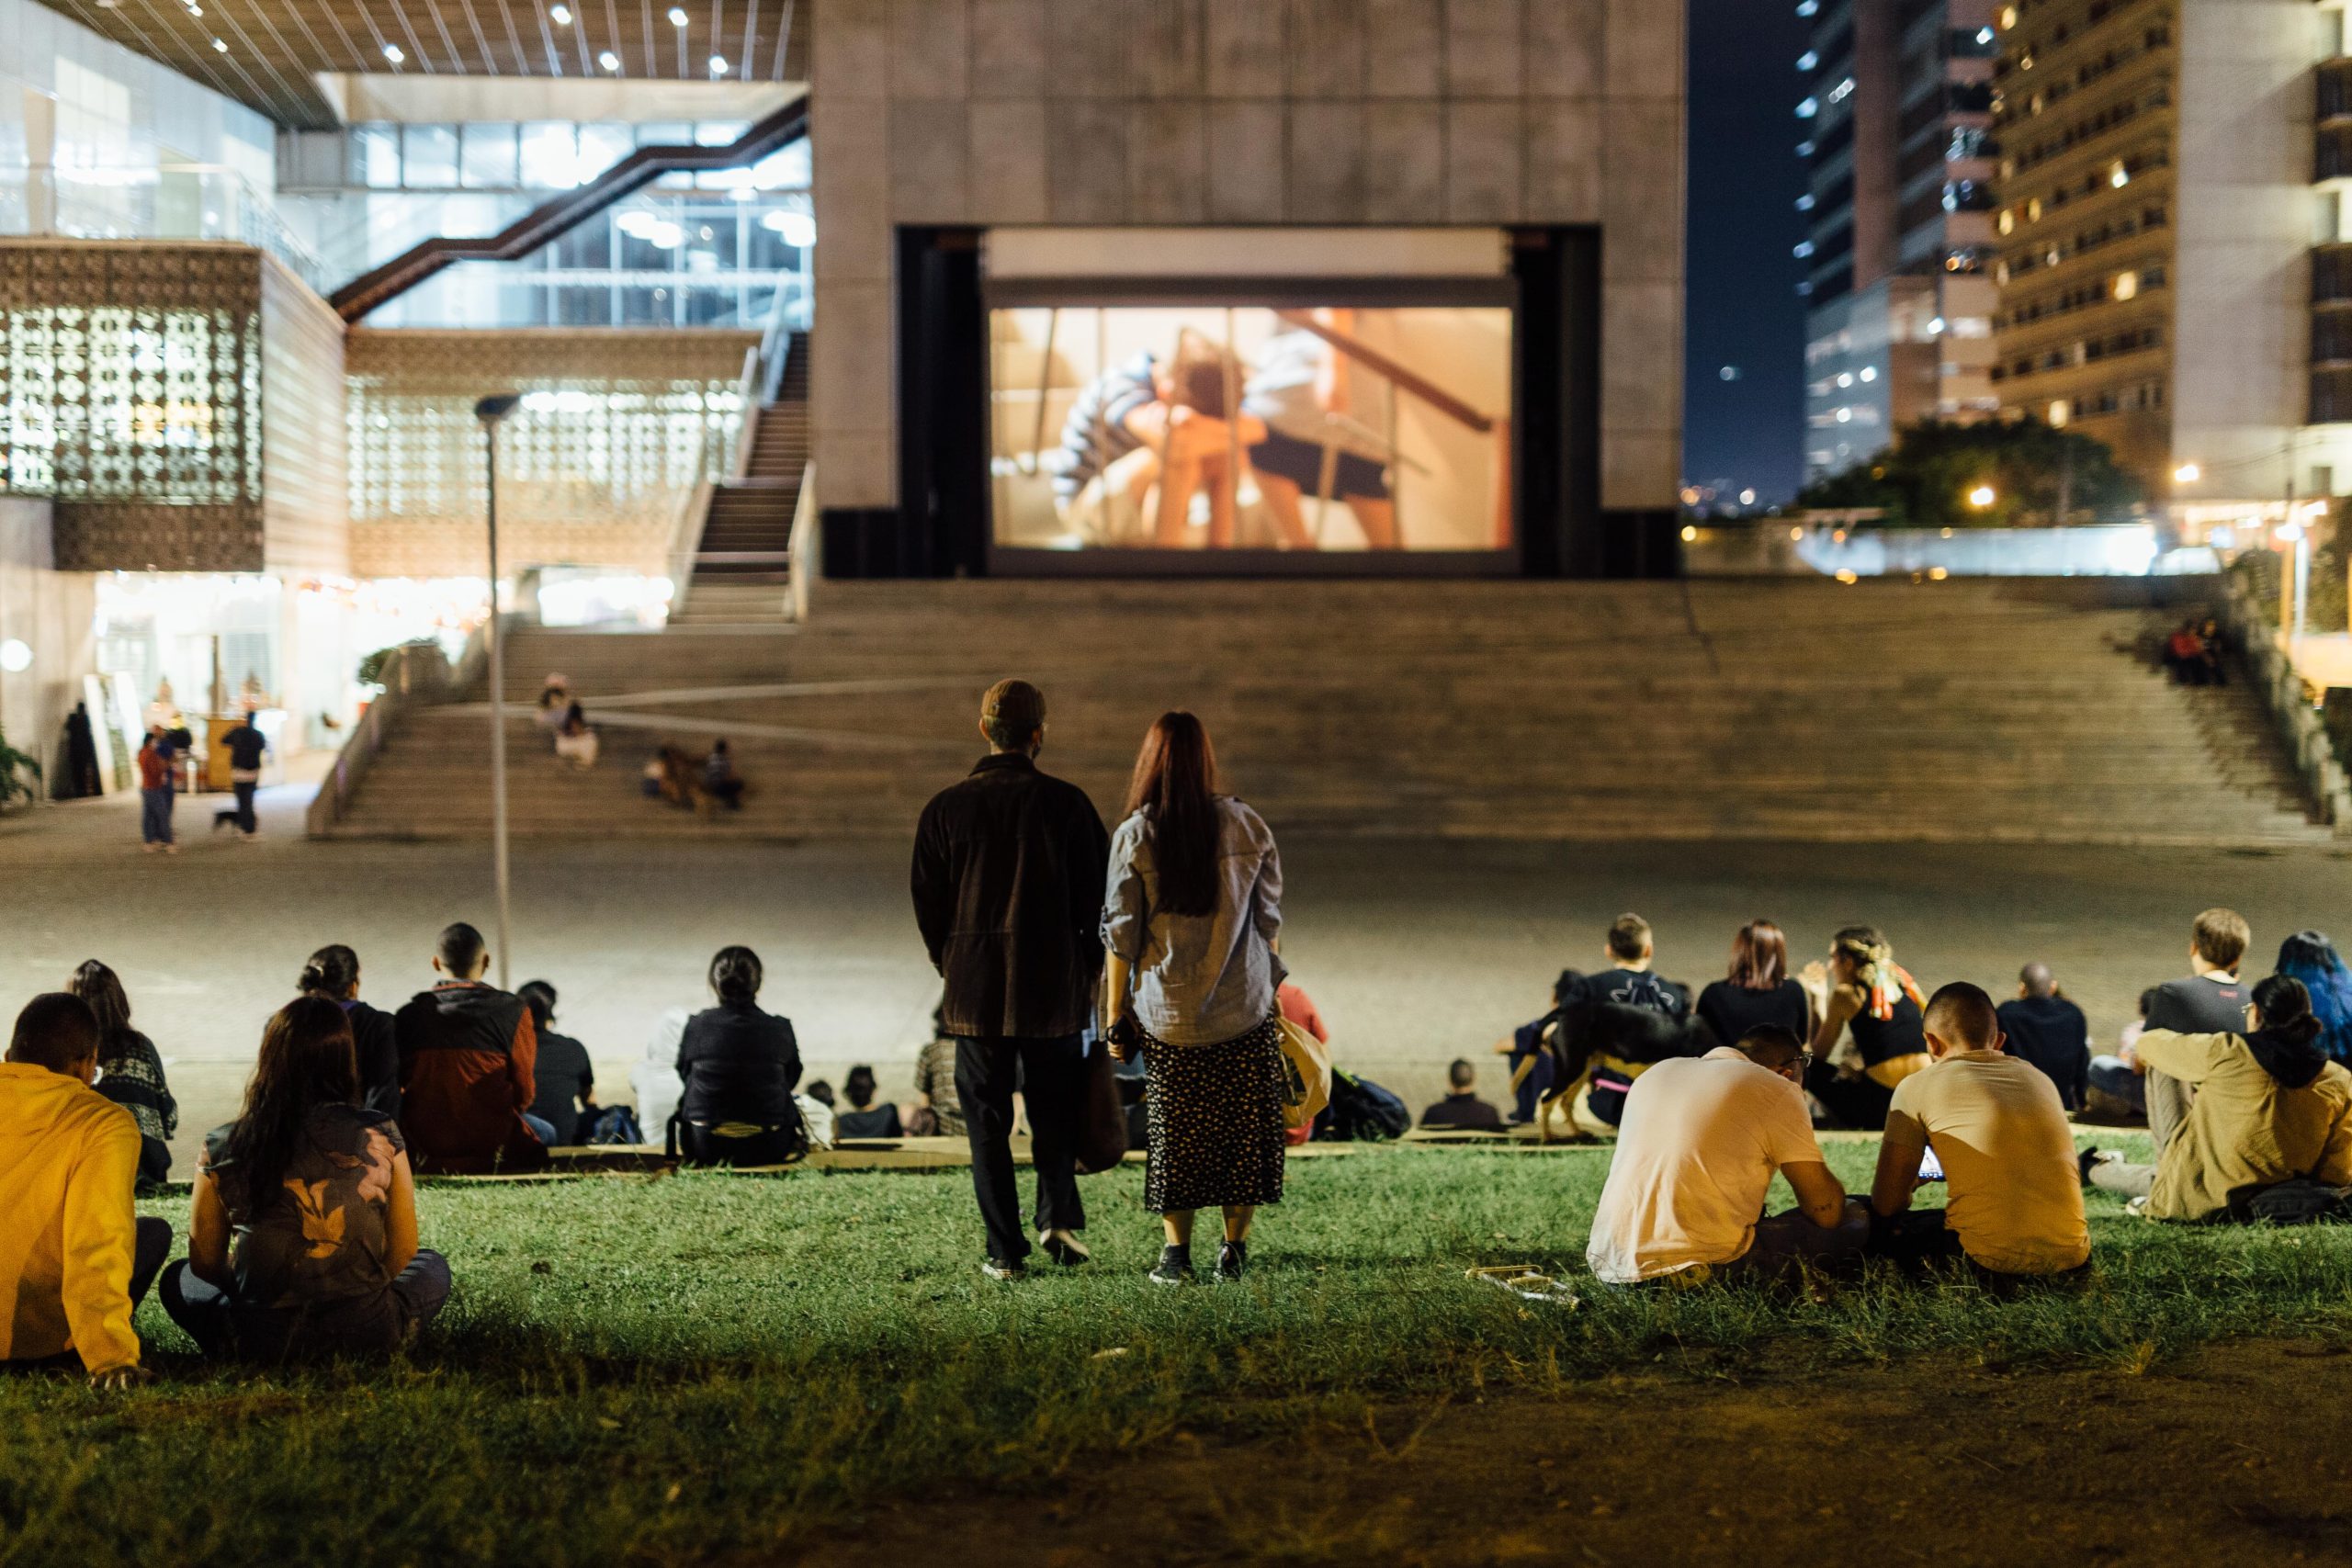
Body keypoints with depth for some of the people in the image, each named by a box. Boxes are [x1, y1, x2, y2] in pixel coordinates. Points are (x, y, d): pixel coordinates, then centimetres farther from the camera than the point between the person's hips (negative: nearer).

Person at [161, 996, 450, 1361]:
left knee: (177, 1278, 32)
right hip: (365, 1335, -1)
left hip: (259, 1343, 1)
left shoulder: (222, 1147, -4)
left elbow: (204, 1264, 7)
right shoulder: (380, 1136, -6)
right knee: (432, 1266, 31)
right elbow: (401, 1254, 4)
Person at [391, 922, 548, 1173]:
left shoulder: (408, 1015, -2)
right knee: (545, 1131, 28)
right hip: (491, 1141, -2)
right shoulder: (512, 1011, -8)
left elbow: (397, 1085, 5)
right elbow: (524, 1093, -6)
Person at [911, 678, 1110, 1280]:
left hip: (975, 991, 1)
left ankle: (1004, 1251, 6)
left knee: (987, 1122, 7)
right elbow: (1098, 893, -2)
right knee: (1056, 1111, 14)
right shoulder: (1065, 802, -6)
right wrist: (1089, 963, 12)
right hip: (1054, 991, -1)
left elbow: (927, 902, 3)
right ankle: (1058, 1215, -2)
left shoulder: (945, 808, -1)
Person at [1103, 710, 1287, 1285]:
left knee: (1175, 1132, 9)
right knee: (1243, 1127, 10)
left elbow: (1121, 936, -4)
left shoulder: (1134, 837, -7)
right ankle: (1234, 1249, 13)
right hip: (1245, 1009, 1)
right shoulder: (1246, 825, -2)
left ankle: (1176, 1253, 12)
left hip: (1169, 1016, -1)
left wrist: (1116, 1018, 2)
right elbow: (1269, 920, 4)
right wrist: (1269, 987, 16)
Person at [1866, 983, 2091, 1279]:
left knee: (1882, 1227, 17)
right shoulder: (2039, 1078, 16)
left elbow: (1886, 1203, 4)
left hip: (1991, 1257, -6)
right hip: (2070, 1254, 6)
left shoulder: (1917, 1088, 3)